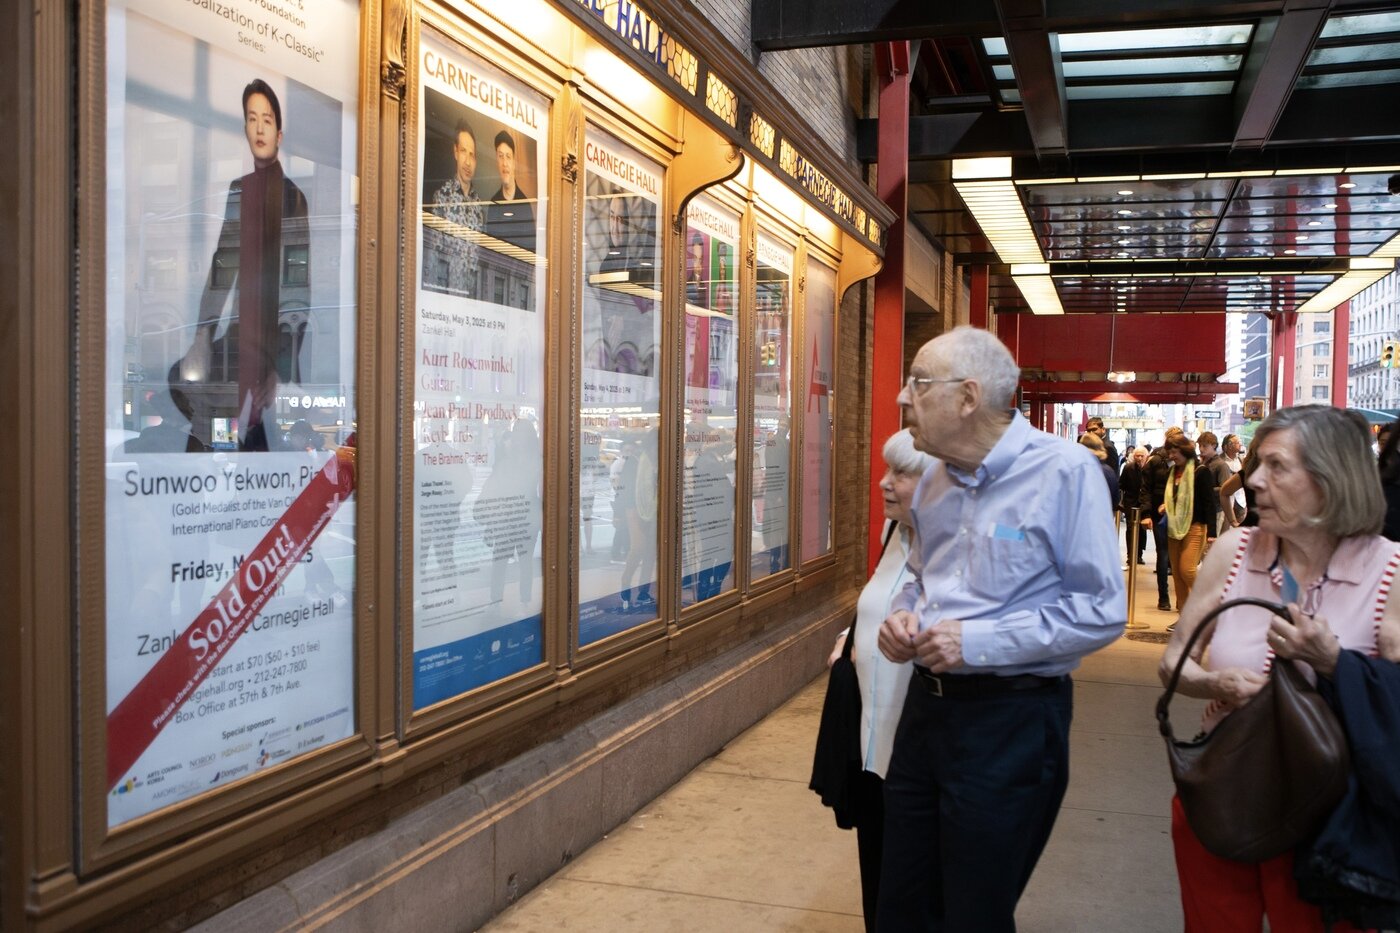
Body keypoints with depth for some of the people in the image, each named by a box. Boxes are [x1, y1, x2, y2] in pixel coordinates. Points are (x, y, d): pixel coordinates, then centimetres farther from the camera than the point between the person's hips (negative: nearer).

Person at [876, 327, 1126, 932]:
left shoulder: (1064, 472, -15)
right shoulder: (934, 481, 7)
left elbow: (1101, 611, -17)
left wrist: (976, 641, -21)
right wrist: (903, 613, -1)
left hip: (1011, 722, -7)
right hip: (926, 705, 7)